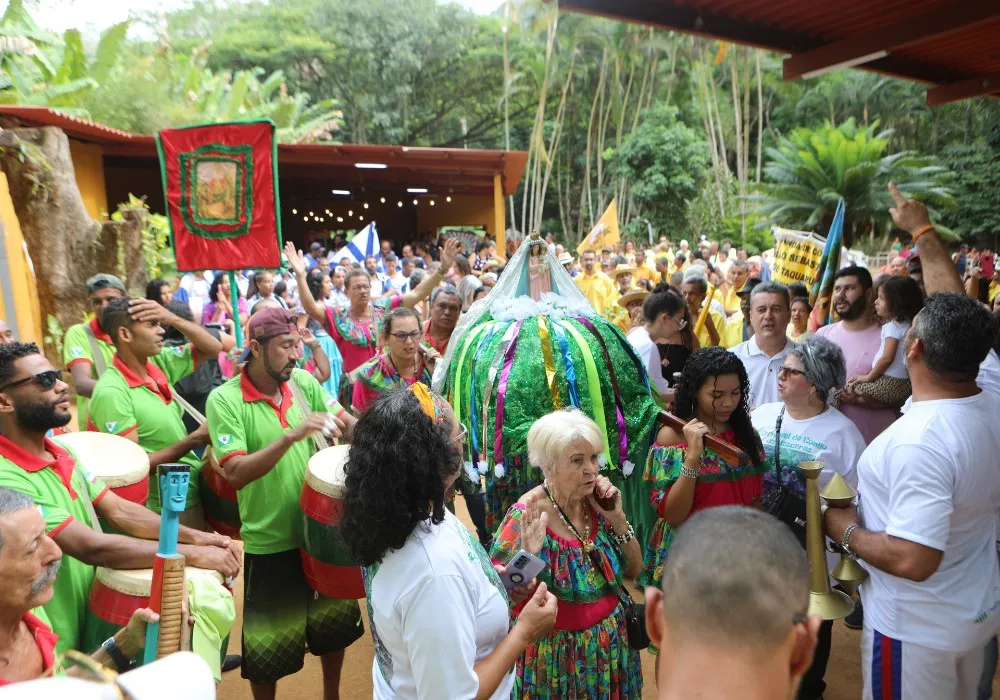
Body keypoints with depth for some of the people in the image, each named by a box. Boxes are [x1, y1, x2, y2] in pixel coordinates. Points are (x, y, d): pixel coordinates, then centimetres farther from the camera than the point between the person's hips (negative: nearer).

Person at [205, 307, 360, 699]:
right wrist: (292, 436, -35)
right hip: (270, 542, -5)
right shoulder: (224, 399, -17)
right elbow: (235, 473, -25)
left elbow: (346, 422, -4)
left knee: (334, 621, 23)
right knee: (269, 642, 14)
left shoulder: (304, 382, -4)